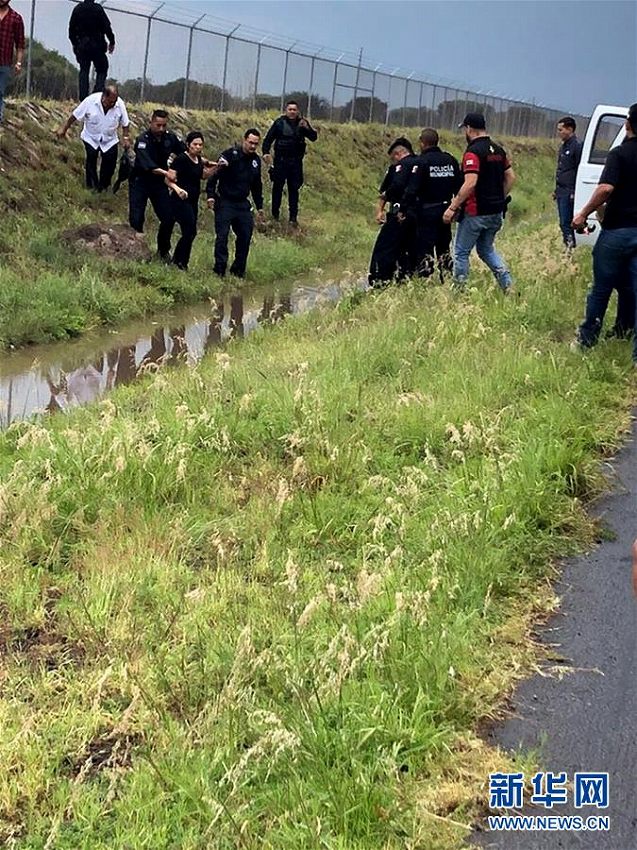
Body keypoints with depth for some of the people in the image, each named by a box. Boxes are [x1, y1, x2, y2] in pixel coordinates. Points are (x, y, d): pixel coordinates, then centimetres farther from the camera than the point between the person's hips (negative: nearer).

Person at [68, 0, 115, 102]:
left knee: (83, 71, 8)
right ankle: (98, 92, -10)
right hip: (97, 44, -4)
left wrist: (74, 43, 21)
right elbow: (107, 27, -9)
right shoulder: (98, 9, -9)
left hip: (81, 45, 4)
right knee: (102, 70, 7)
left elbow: (71, 28, 10)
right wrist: (112, 42, 2)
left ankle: (83, 97, 2)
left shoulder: (77, 9, 4)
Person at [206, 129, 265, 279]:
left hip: (243, 204, 6)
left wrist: (259, 206, 21)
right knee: (222, 236, -10)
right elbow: (214, 175, -14)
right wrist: (211, 195, -22)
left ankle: (238, 270, 16)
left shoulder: (256, 160, 11)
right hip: (225, 203, -6)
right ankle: (219, 270, -6)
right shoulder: (231, 154, -11)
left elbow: (256, 186, 22)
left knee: (246, 235, 4)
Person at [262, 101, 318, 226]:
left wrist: (307, 128, -21)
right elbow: (268, 138, -1)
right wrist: (266, 152, -15)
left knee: (294, 189, 2)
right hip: (280, 160, -1)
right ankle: (275, 214, 15)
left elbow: (314, 138, -3)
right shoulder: (280, 122, -2)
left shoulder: (302, 123, 4)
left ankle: (293, 217, 6)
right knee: (277, 187, 4)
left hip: (296, 162, 1)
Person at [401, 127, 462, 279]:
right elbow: (459, 186, 9)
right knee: (444, 248, 16)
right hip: (445, 210, 6)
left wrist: (403, 209, -13)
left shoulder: (420, 162, -11)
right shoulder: (451, 160, 7)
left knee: (424, 250, -3)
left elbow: (412, 189, -18)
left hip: (427, 211, -6)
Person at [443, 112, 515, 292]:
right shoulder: (498, 150, 10)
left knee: (461, 252, 5)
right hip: (496, 212, 8)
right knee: (486, 249, 21)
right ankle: (508, 284, 7)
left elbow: (470, 183, -24)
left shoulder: (473, 152, -15)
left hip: (476, 212, -8)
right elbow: (510, 177, 13)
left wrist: (452, 207, -21)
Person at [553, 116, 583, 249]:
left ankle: (571, 246, -6)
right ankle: (568, 247, 17)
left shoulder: (577, 146, -12)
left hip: (569, 192, -9)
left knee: (566, 223, -10)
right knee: (563, 223, 11)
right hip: (561, 192, 9)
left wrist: (575, 192, -20)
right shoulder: (563, 146, 16)